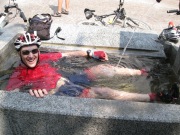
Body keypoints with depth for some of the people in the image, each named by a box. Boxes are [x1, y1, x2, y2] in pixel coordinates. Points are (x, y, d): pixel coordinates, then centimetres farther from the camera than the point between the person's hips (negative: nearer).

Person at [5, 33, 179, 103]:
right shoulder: (18, 75, -10)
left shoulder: (42, 58, 5)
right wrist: (30, 91, -49)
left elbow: (66, 54, 13)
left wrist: (90, 53, 15)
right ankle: (154, 97, -20)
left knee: (102, 68, 0)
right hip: (60, 93, -7)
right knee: (99, 92, -23)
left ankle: (144, 72, 15)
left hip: (68, 80, 7)